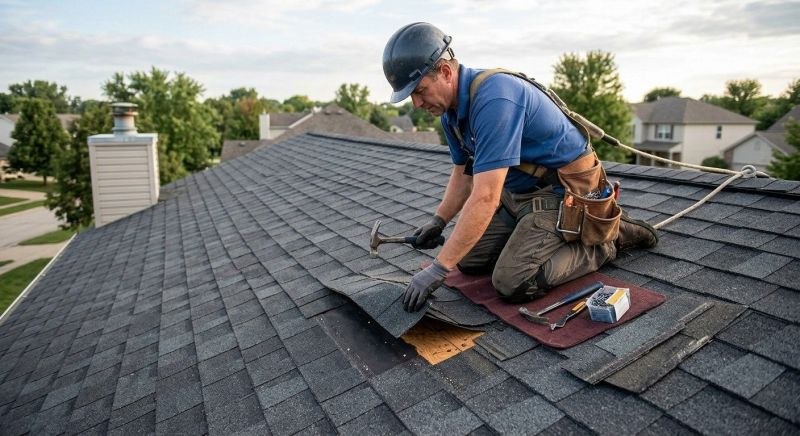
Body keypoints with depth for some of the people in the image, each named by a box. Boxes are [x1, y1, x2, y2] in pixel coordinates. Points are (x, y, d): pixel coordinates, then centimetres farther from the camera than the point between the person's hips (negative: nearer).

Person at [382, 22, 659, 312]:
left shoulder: (493, 100, -31)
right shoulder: (451, 109, 0)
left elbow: (485, 198, -35)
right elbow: (464, 173, 13)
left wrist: (438, 269, -32)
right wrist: (438, 221, -1)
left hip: (562, 191, -9)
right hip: (518, 192, 9)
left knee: (512, 284, -18)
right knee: (469, 260, 4)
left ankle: (606, 240, 1)